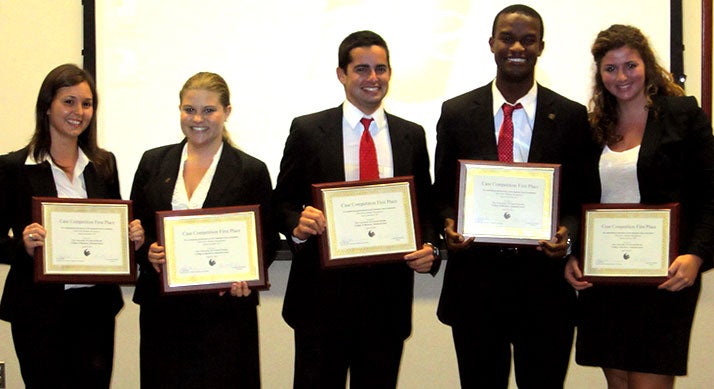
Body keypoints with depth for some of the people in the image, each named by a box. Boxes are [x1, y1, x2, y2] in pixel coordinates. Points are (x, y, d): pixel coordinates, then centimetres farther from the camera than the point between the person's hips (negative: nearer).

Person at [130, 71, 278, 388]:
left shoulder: (251, 171, 2)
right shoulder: (153, 163, 9)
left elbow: (267, 240, 4)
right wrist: (148, 252, -8)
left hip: (224, 307, -2)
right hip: (162, 309, 2)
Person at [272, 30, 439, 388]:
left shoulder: (412, 136, 8)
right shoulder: (307, 130, 0)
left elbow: (425, 207, 12)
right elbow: (283, 202, 3)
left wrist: (429, 248, -7)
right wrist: (297, 224, -19)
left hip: (388, 294, 3)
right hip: (322, 291, -2)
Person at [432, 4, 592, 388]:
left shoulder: (571, 116, 3)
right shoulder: (456, 112, 4)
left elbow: (583, 197, 5)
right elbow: (442, 192, 8)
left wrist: (567, 232, -15)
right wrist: (449, 225, -12)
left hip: (544, 283, 0)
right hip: (474, 283, 0)